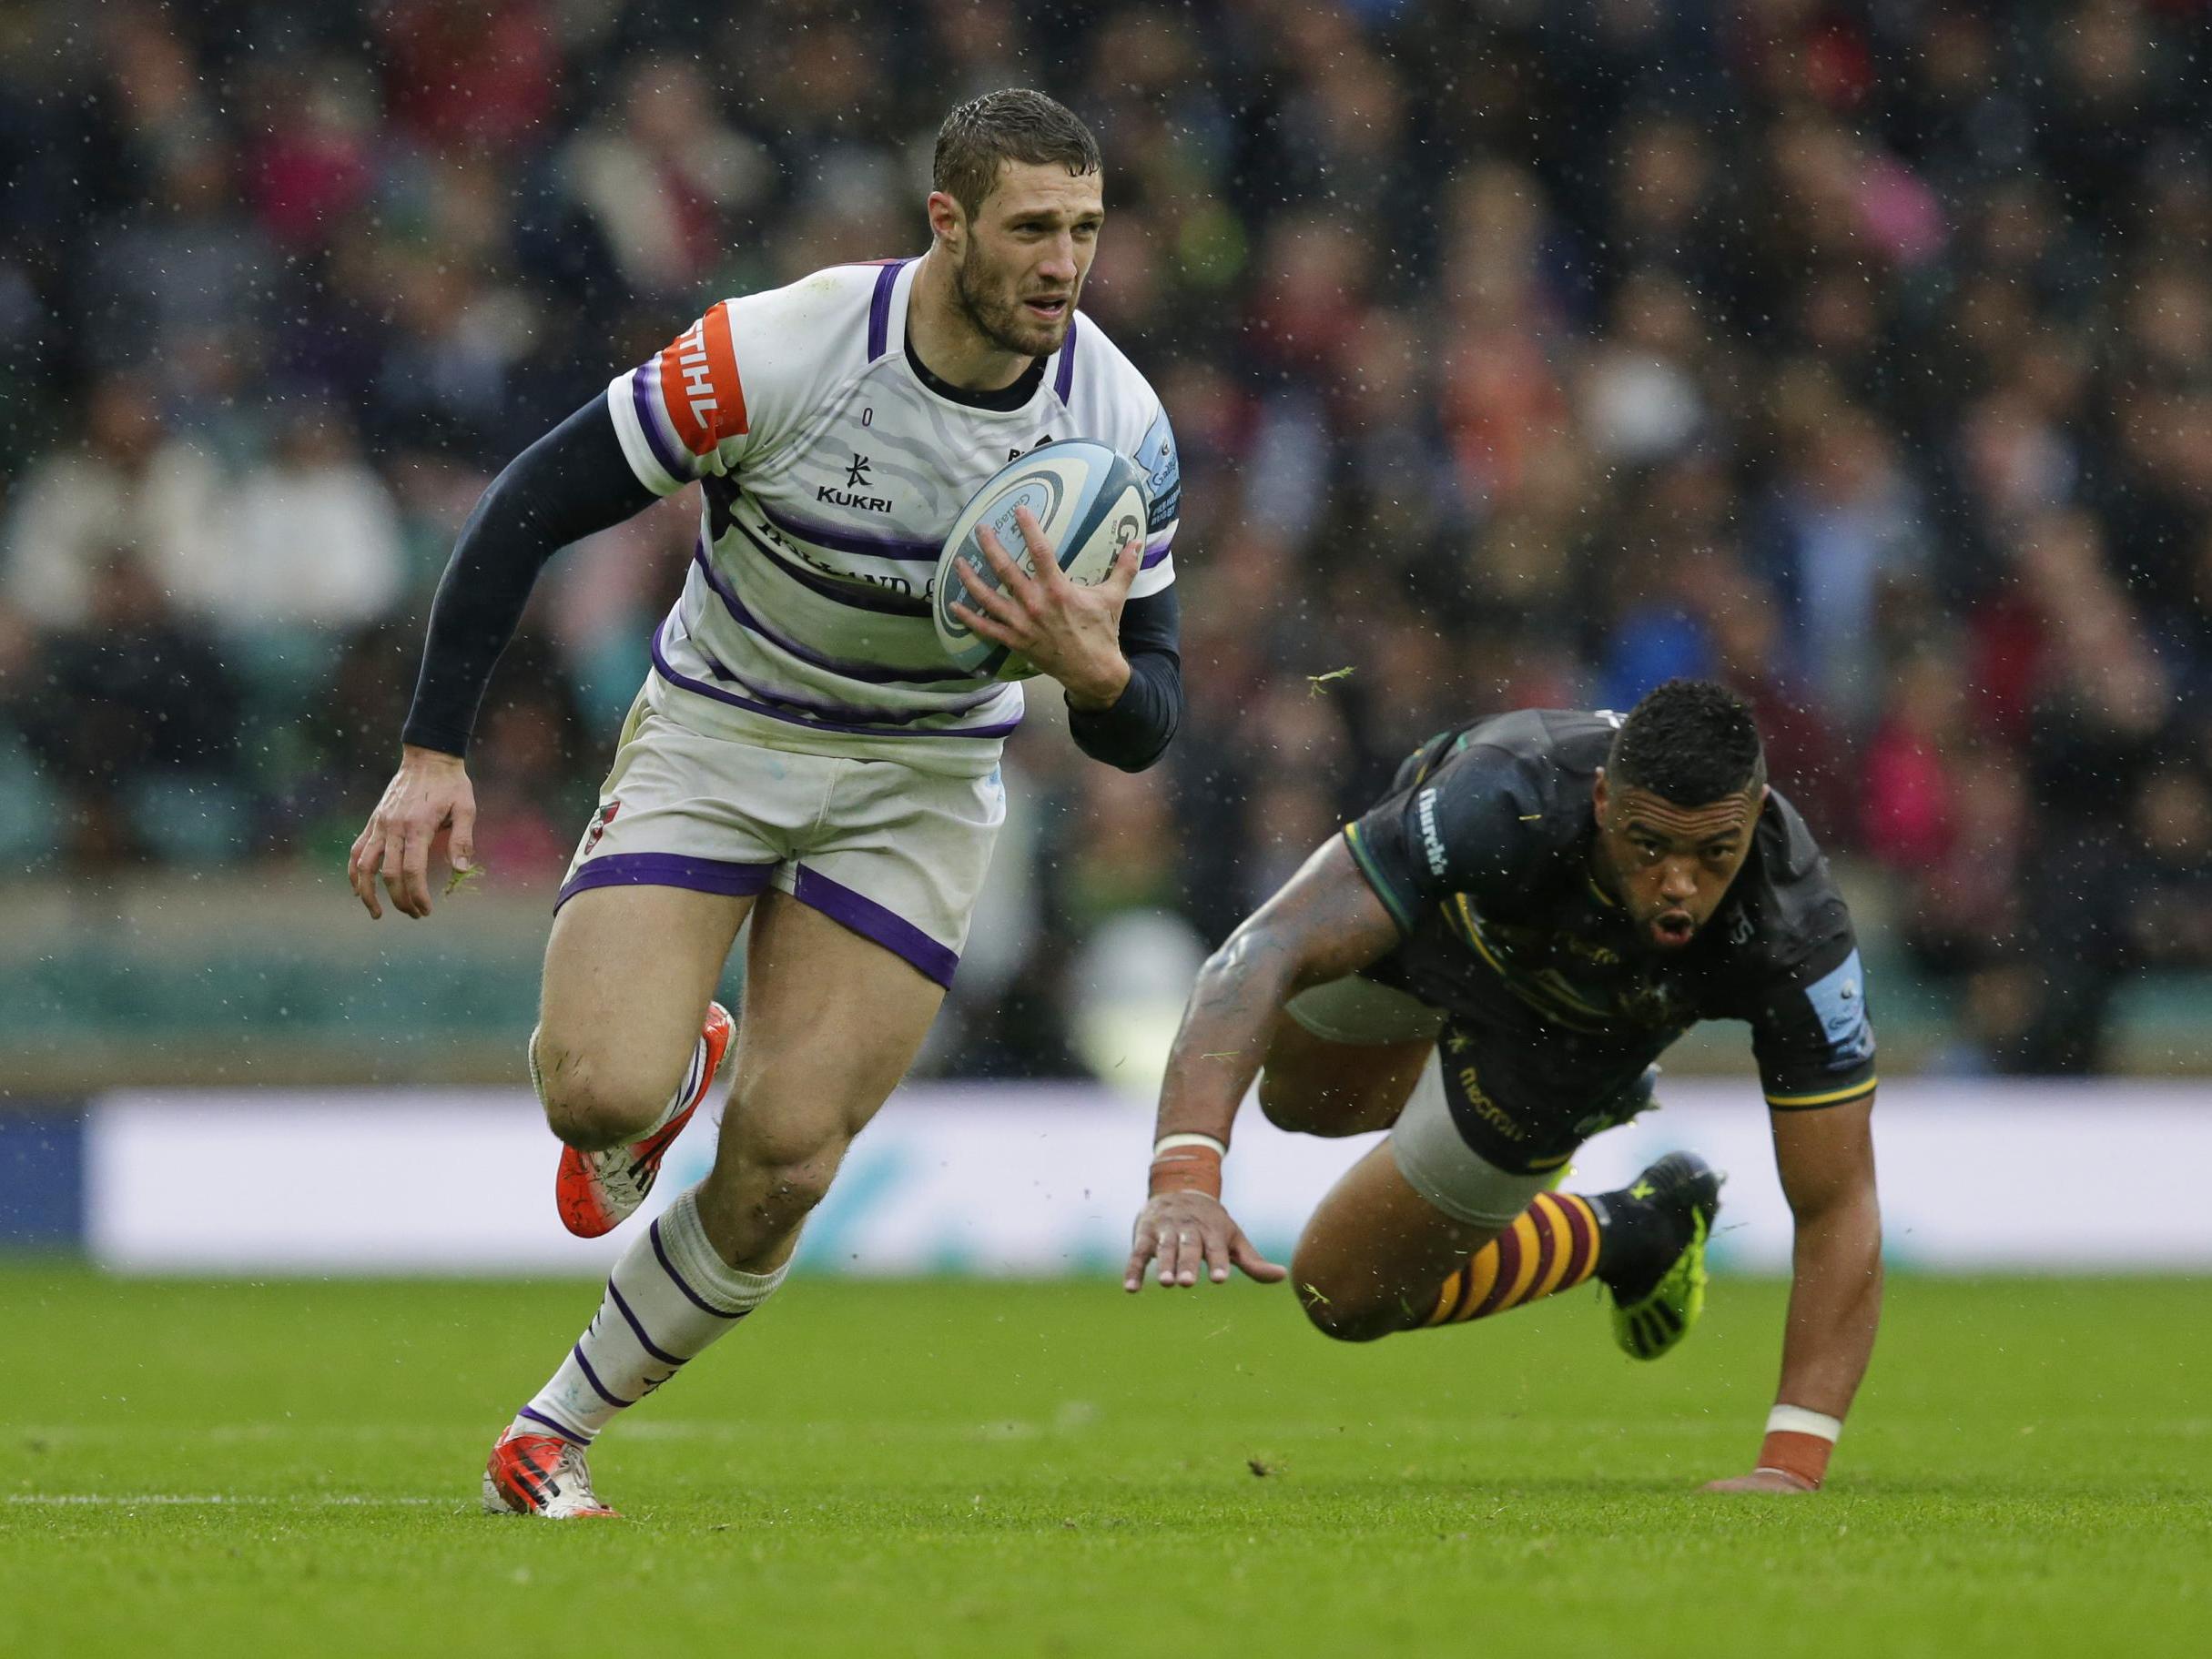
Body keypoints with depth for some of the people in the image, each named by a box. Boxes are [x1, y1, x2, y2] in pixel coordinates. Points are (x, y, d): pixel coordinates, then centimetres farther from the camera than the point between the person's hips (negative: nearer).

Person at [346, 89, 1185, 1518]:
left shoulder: (1118, 426, -15)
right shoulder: (776, 353, -24)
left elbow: (1148, 726, -8)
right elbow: (531, 507, -15)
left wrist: (1095, 670, -33)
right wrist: (435, 751, -19)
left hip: (922, 790, 2)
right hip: (714, 738, -2)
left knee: (779, 1176, -9)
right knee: (600, 1090, -22)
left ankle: (557, 1433, 14)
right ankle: (671, 1074, 18)